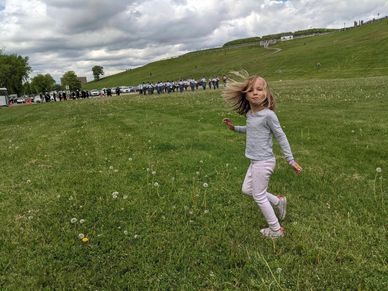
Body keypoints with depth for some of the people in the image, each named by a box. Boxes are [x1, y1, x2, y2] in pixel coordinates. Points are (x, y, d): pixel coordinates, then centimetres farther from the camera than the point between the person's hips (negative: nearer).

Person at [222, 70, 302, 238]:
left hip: (263, 162, -9)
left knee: (259, 196, 5)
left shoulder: (268, 114, -20)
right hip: (255, 161, 9)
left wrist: (291, 160, -9)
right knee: (247, 189, 21)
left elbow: (281, 137, -13)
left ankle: (276, 230, 23)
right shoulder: (250, 114, 4)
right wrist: (234, 128, 14)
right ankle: (278, 201, 34)